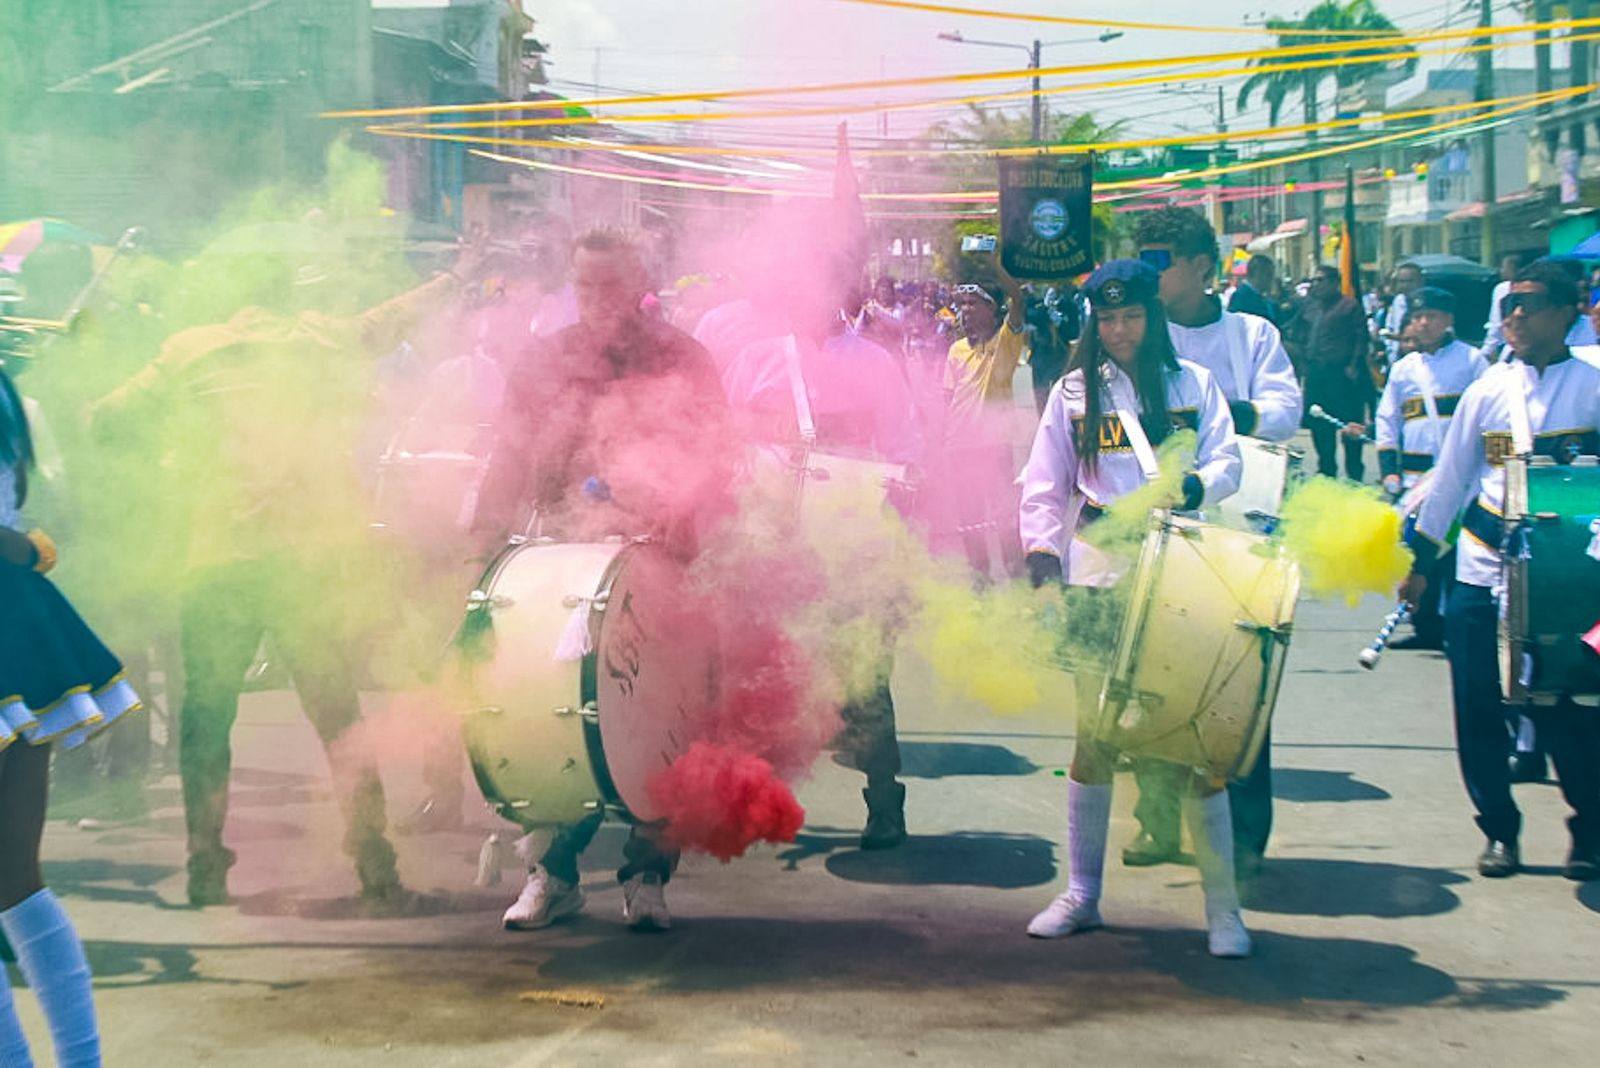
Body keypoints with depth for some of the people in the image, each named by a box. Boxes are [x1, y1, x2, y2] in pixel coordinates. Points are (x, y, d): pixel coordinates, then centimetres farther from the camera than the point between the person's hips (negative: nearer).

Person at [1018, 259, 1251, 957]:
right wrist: (1045, 570, -5)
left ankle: (1223, 906, 2)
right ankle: (1081, 894, 16)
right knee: (1095, 732, 4)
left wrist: (1194, 487, -17)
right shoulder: (1074, 392, 10)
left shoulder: (1192, 383, 11)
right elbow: (1042, 489, 7)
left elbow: (1227, 463, 5)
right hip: (1099, 570, 1)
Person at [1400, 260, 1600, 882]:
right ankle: (1499, 830, 19)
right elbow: (1450, 479, 12)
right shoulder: (1488, 389, 7)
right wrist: (1420, 562, 12)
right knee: (1478, 708, 3)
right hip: (1481, 574, 3)